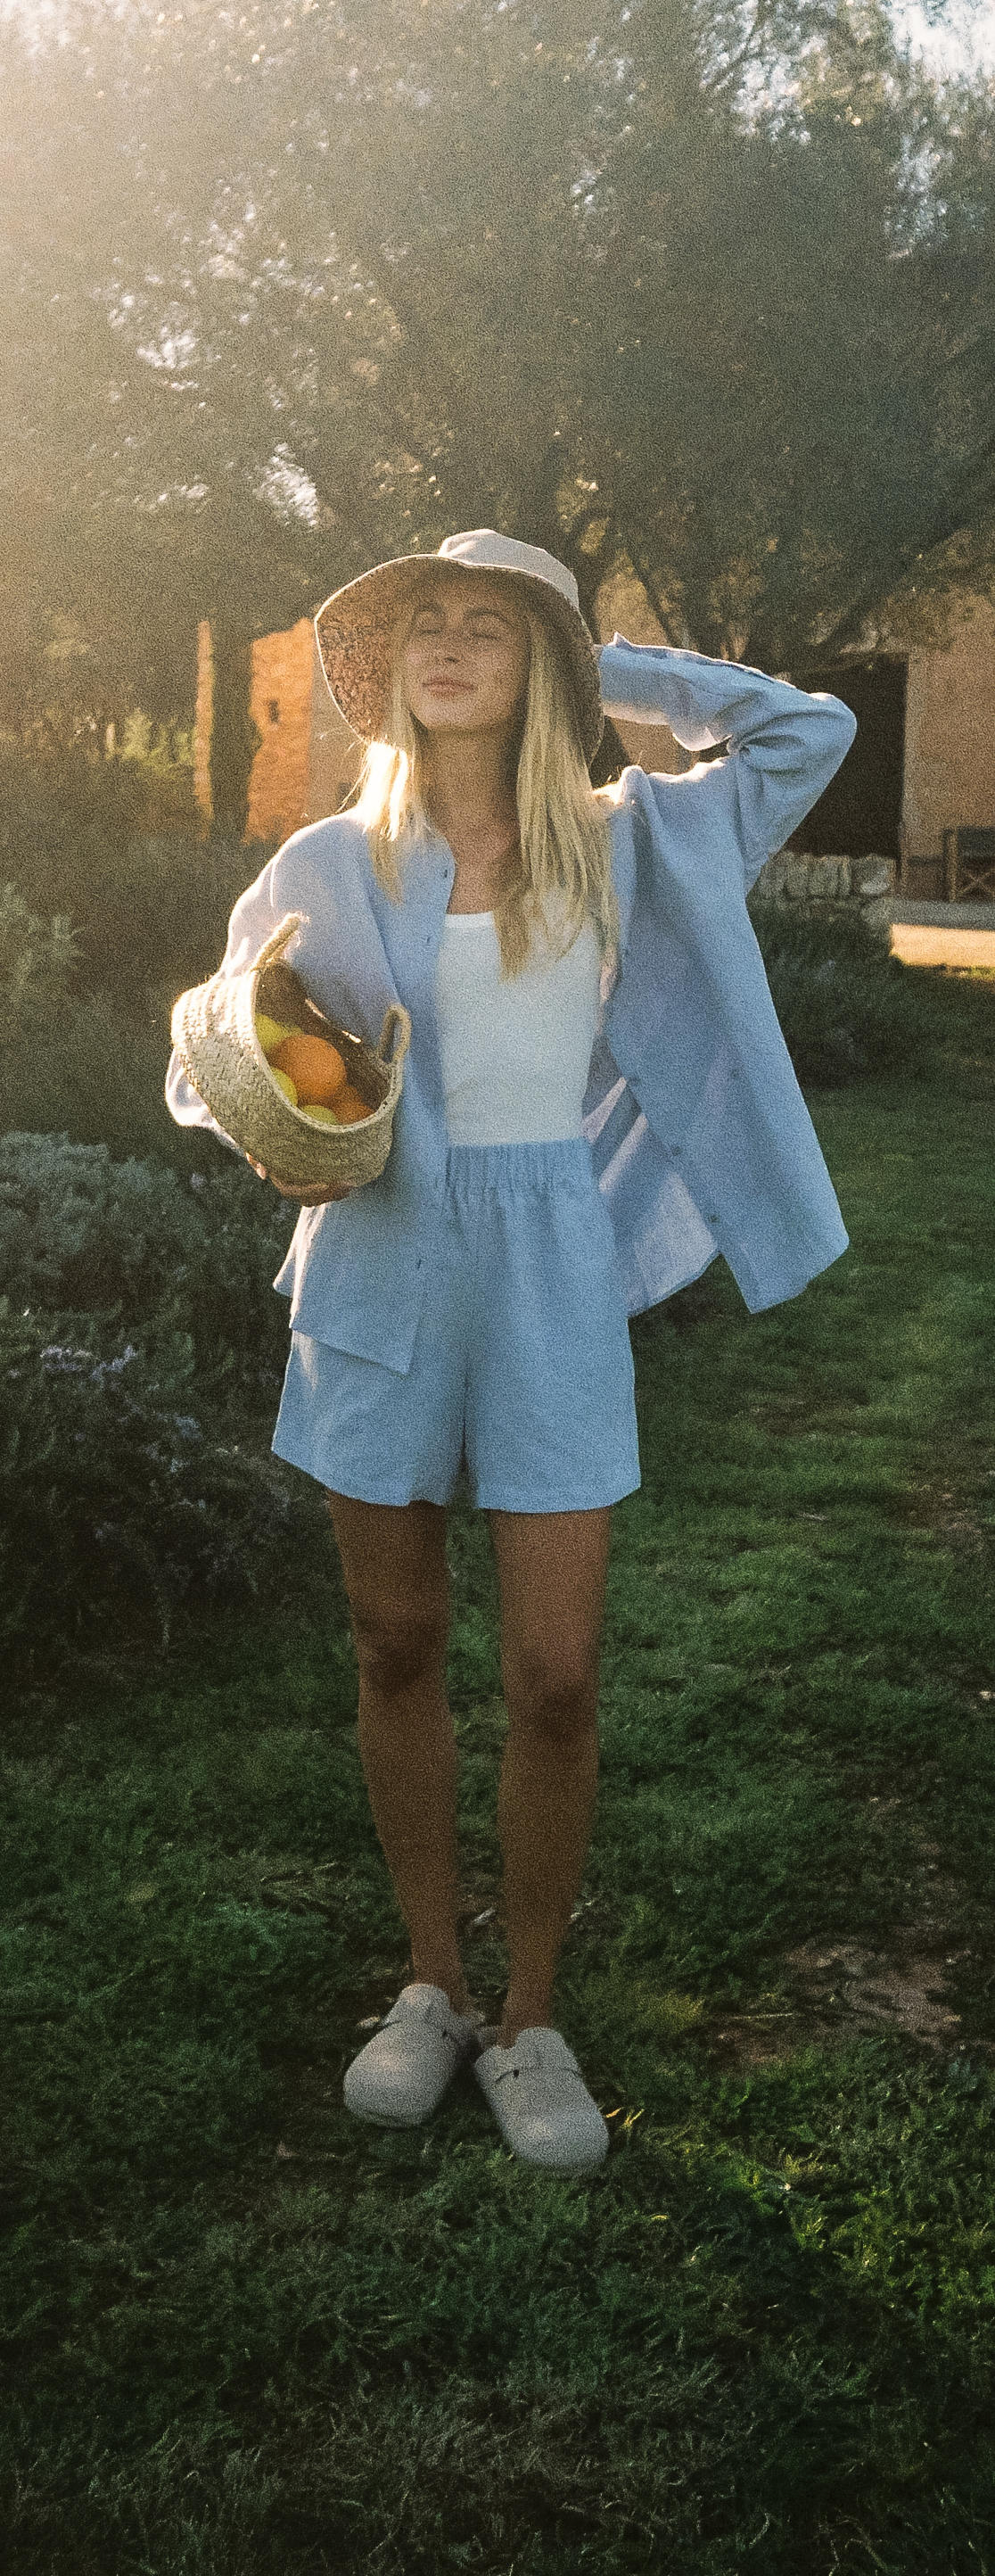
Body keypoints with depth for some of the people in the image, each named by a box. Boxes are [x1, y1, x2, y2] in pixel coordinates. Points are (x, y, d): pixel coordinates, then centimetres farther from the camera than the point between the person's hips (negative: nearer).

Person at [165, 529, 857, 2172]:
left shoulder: (621, 845, 4)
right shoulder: (331, 866, 3)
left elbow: (812, 728, 12)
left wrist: (612, 668, 9)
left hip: (552, 1276, 0)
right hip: (381, 1269, 1)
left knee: (557, 1677, -3)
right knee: (398, 1648, 10)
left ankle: (530, 2019, 18)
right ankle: (433, 1984, 29)